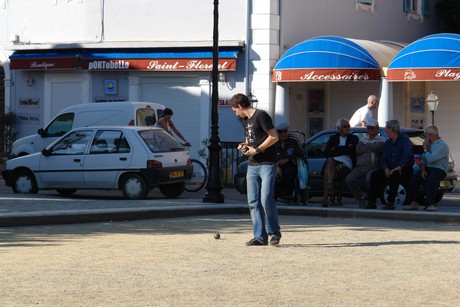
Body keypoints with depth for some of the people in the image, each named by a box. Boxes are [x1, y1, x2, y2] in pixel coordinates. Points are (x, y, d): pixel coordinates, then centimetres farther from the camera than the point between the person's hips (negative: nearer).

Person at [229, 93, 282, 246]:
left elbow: (274, 137, -13)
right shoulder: (246, 120, 19)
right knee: (253, 202, 1)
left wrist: (257, 149, -13)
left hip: (267, 164, -8)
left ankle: (274, 233, -1)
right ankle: (260, 236, 3)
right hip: (252, 165, 8)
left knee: (266, 198, -15)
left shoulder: (260, 116, -8)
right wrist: (244, 146, 7)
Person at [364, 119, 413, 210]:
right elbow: (384, 158, 14)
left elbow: (407, 154, -21)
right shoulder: (387, 143, 17)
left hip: (404, 169, -7)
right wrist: (386, 168, -7)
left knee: (394, 175, -37)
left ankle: (391, 203, -34)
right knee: (375, 175, -14)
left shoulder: (404, 139, -6)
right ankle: (371, 202, -15)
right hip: (390, 169, 7)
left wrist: (399, 167, -29)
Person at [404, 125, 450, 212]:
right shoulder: (429, 144, 16)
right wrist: (422, 169, 0)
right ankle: (414, 203, -15)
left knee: (431, 179, -37)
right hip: (428, 168, 8)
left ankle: (430, 204, -34)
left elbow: (430, 159, -22)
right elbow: (423, 159, 18)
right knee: (414, 178, -16)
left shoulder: (442, 145, -13)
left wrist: (425, 149, -7)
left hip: (440, 169, -7)